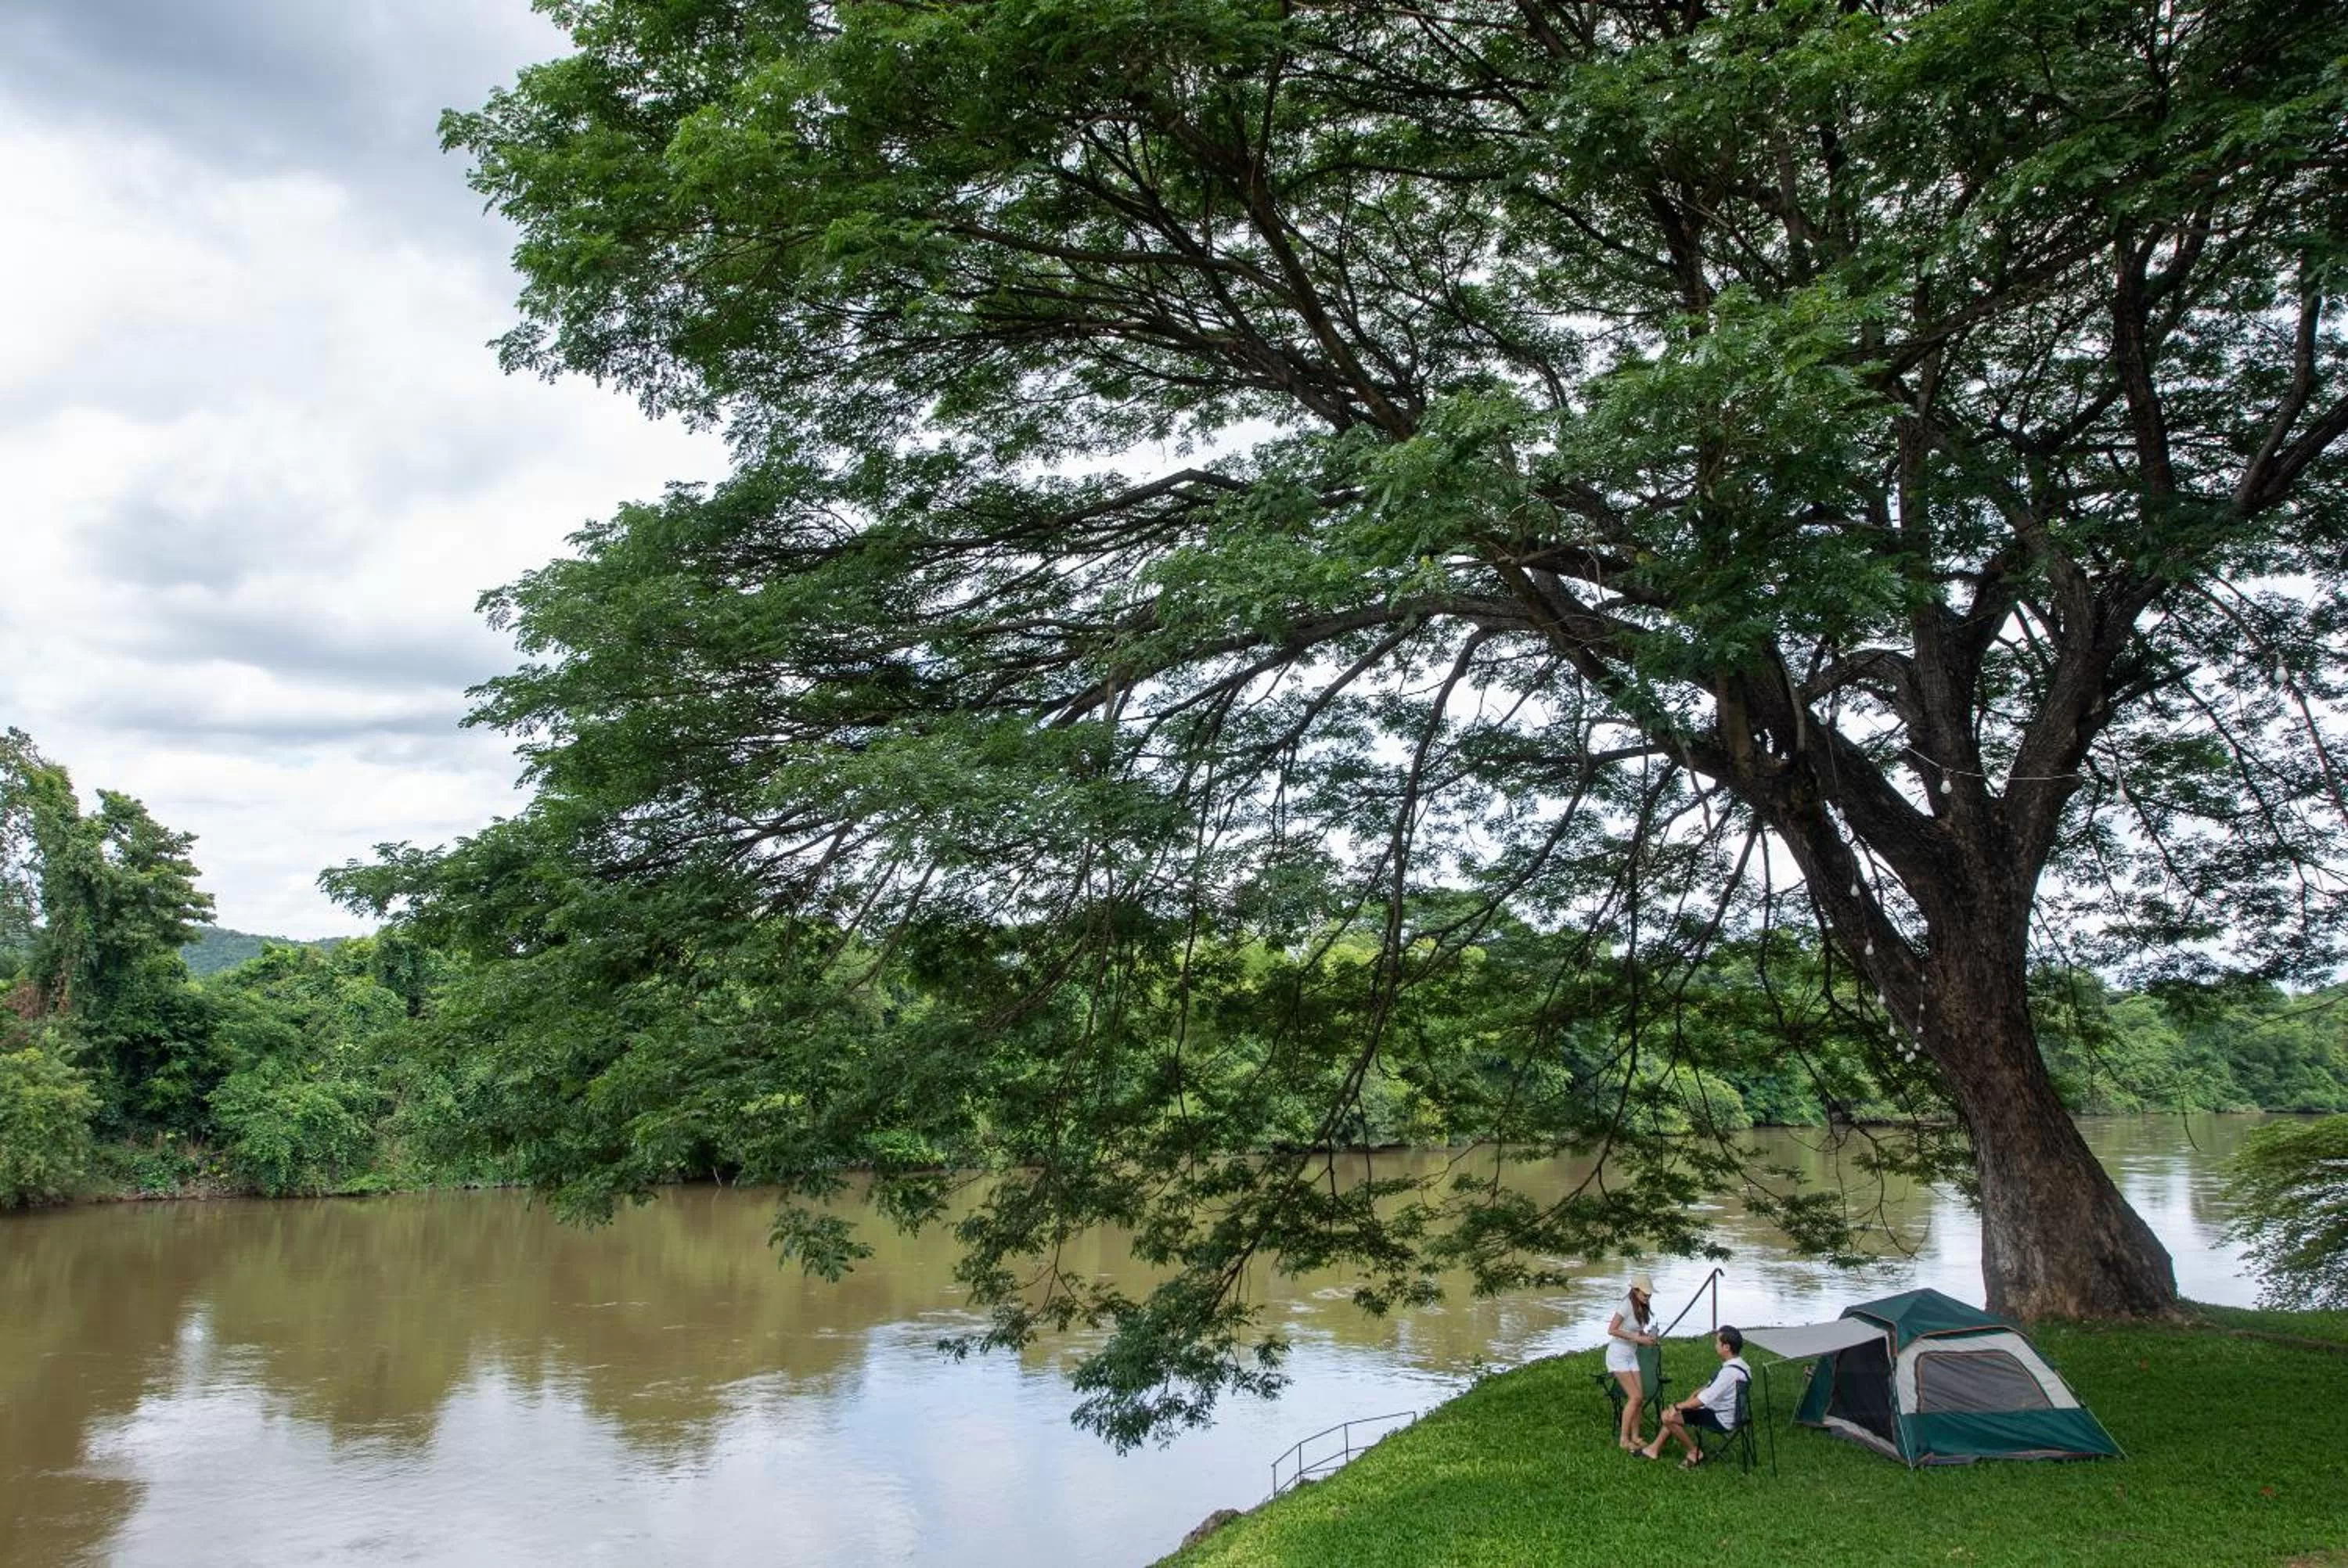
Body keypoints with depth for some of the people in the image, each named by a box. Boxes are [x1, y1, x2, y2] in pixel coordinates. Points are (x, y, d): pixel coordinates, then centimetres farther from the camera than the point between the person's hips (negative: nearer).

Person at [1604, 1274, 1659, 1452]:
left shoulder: (1642, 1308, 8)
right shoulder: (1627, 1305, -17)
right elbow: (1612, 1330, -22)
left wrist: (1647, 1337, -3)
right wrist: (1637, 1337, -22)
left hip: (1631, 1354, 8)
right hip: (1618, 1353, -8)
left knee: (1638, 1397, 2)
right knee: (1635, 1396, -12)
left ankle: (1635, 1437, 11)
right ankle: (1624, 1439, -6)